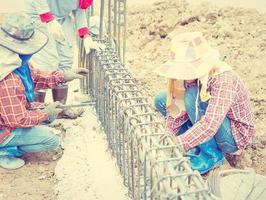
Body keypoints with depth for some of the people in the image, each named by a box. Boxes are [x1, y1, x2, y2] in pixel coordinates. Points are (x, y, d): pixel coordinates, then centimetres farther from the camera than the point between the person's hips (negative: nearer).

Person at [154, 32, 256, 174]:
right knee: (161, 100, -4)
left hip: (235, 136, -7)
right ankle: (196, 147, -2)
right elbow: (177, 110, -6)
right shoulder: (190, 76, -11)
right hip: (206, 133, 7)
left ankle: (212, 155, -15)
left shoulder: (223, 79, -31)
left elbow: (209, 125, -40)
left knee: (193, 95, -30)